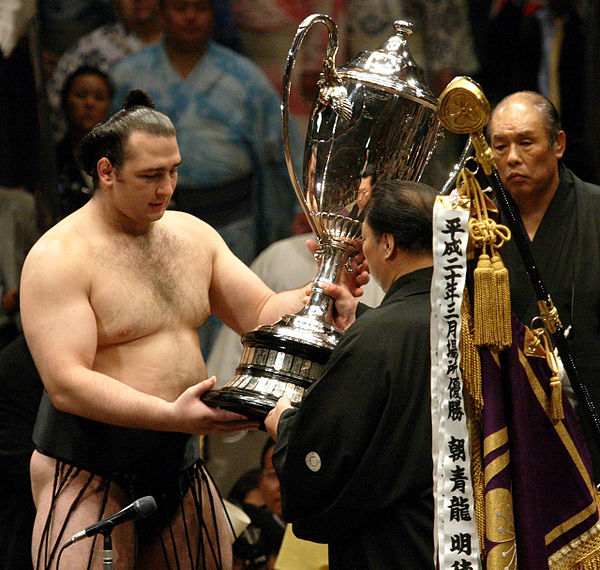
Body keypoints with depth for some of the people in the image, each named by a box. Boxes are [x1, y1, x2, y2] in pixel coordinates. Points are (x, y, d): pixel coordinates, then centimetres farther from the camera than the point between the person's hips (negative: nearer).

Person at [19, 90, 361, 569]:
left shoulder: (193, 235, 11)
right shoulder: (59, 258, -12)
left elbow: (262, 313, 11)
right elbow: (66, 384, -20)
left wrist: (317, 296, -13)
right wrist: (172, 416, -30)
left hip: (182, 466, 7)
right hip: (87, 471, -6)